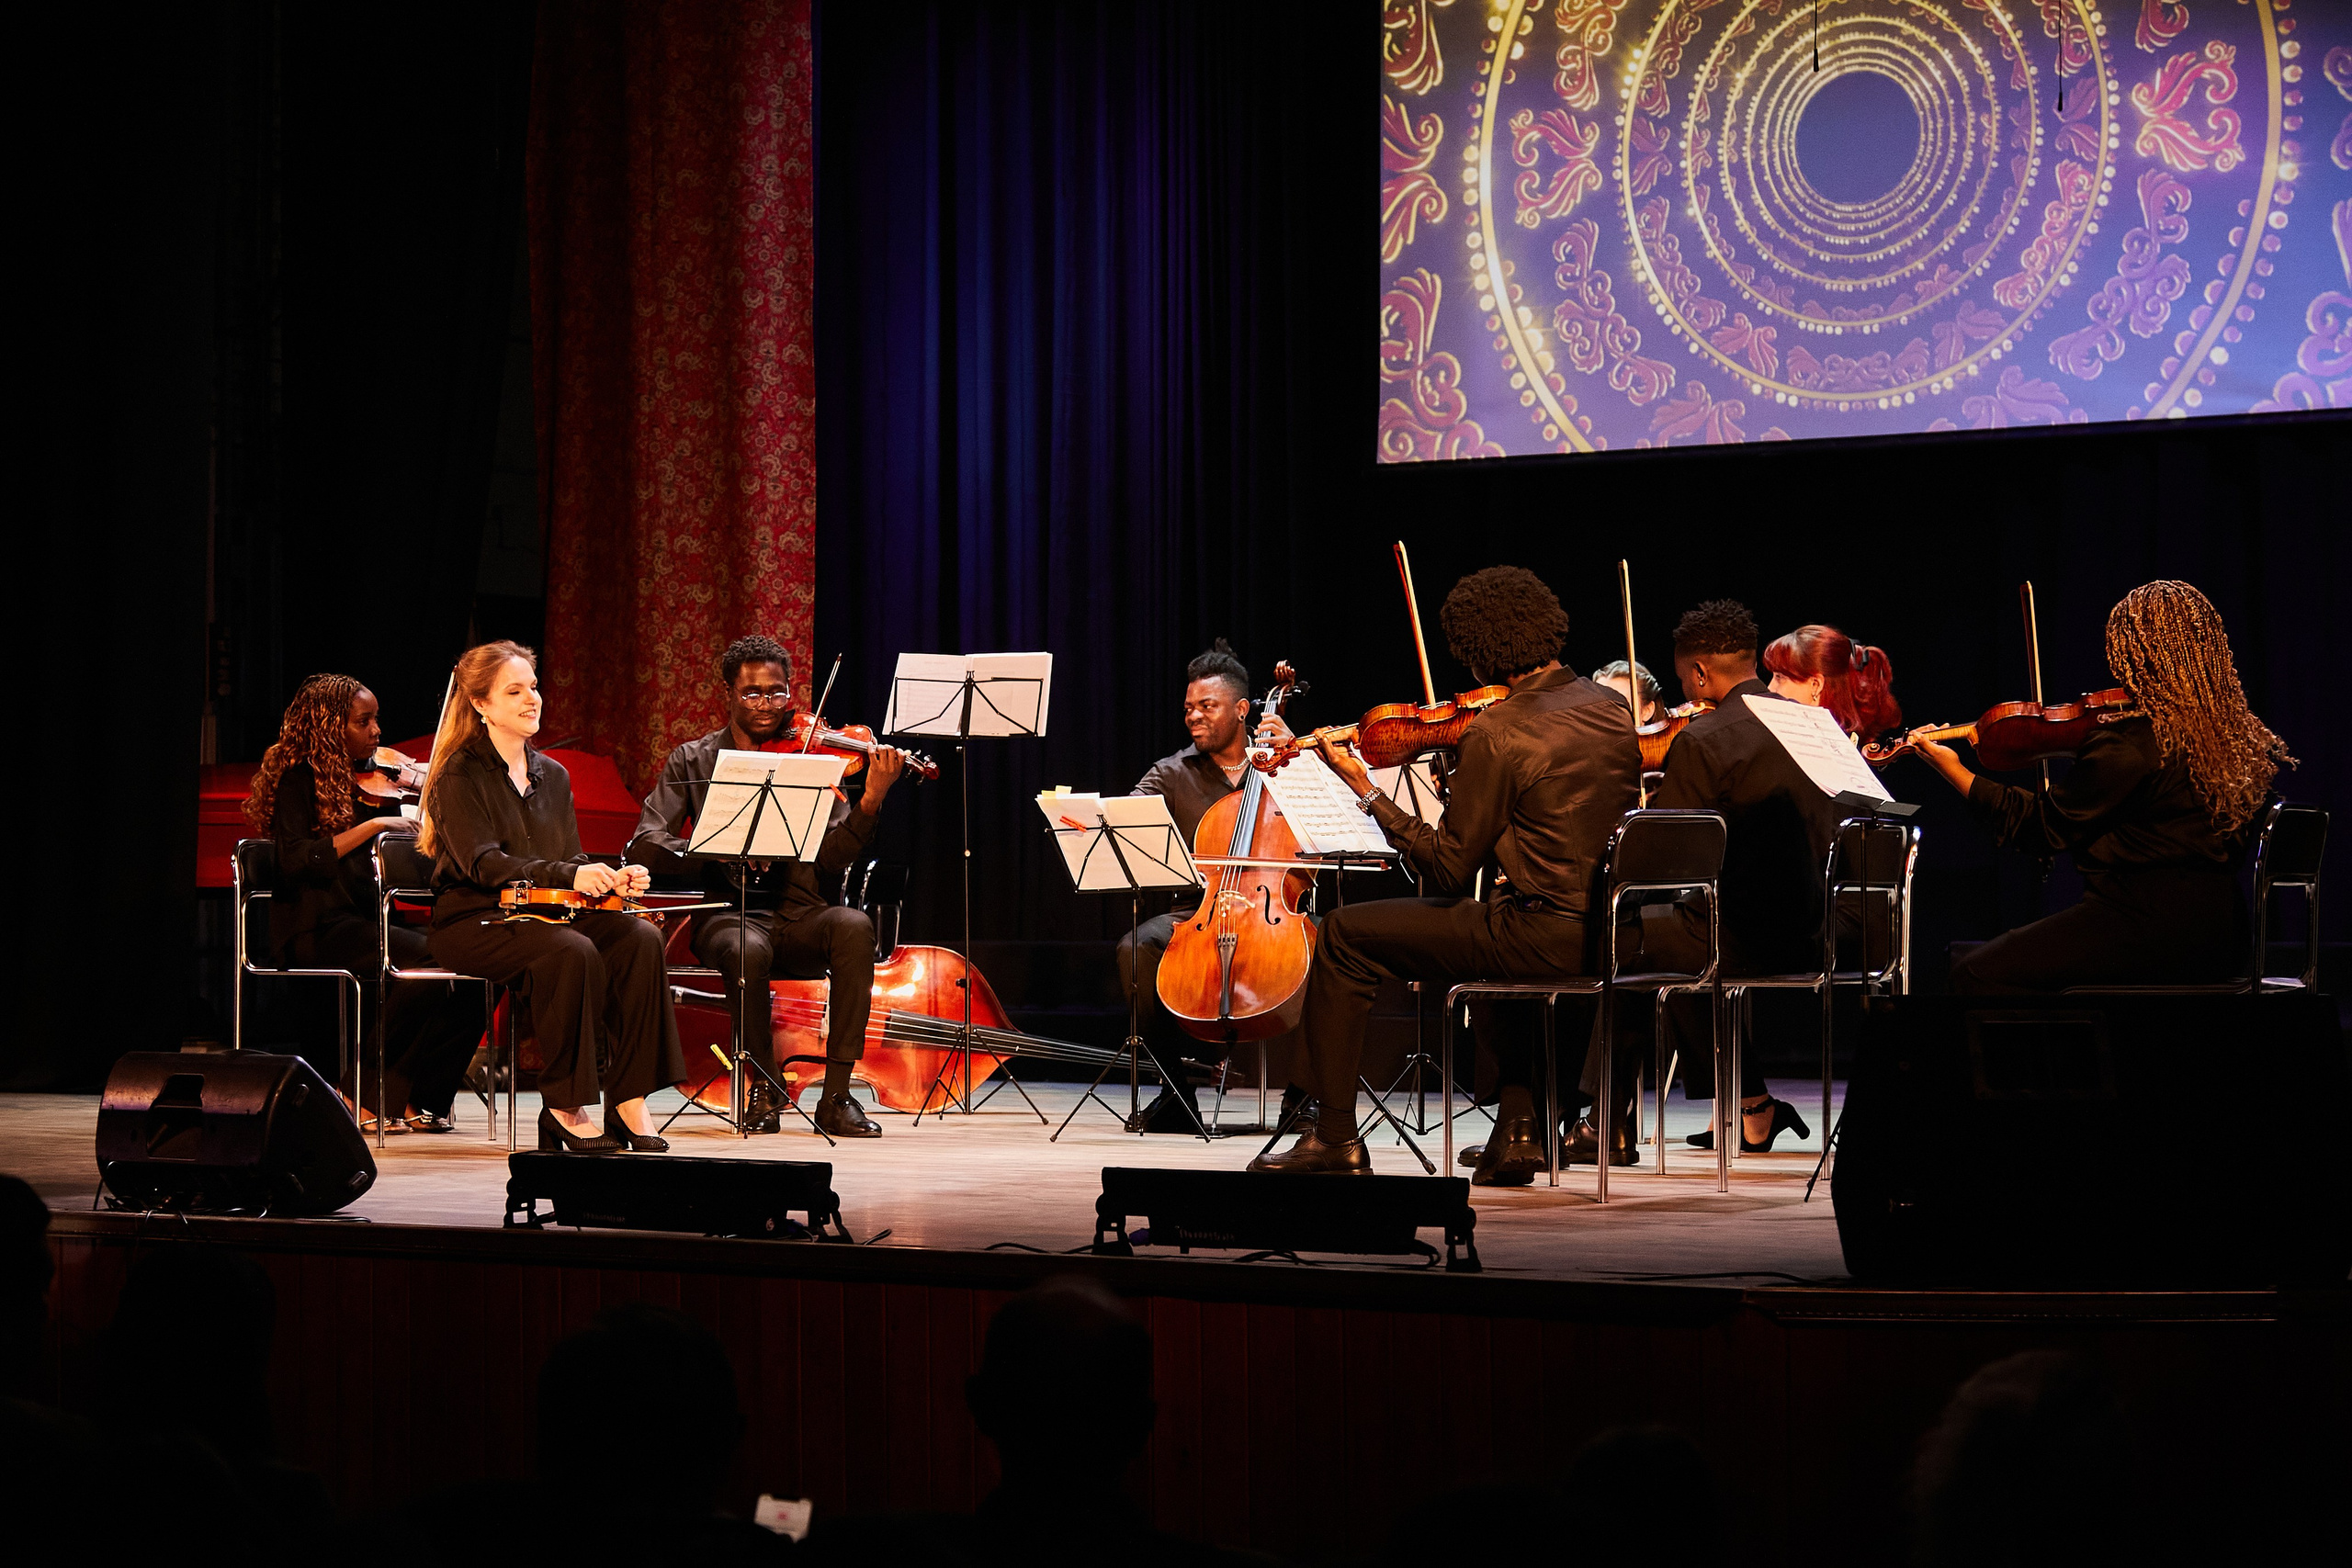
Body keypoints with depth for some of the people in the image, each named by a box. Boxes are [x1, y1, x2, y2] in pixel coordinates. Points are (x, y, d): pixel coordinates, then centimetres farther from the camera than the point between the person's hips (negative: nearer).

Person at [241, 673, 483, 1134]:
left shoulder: (362, 781, 17)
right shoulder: (298, 778, -3)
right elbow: (295, 859, -19)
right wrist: (372, 827, -21)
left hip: (363, 922, 7)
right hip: (316, 930, -7)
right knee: (425, 958, -29)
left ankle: (418, 1098, -7)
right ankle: (362, 1093, -18)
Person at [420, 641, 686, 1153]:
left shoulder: (552, 775, 16)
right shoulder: (460, 776, -5)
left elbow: (571, 858, 15)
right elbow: (483, 864, -18)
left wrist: (613, 877, -9)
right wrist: (568, 875, -31)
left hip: (544, 915, 6)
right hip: (472, 924, -6)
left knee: (640, 938, -23)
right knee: (572, 951, -36)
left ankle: (629, 1103, -26)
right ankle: (565, 1108, -25)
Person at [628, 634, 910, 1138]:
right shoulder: (692, 762, 8)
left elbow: (833, 855, -6)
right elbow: (644, 846, -5)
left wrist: (872, 800, -24)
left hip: (800, 914, 1)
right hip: (728, 912, -1)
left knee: (854, 925, -32)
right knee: (746, 950, -37)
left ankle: (837, 1093, -26)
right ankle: (763, 1088, -13)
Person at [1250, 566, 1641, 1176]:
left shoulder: (1495, 732, -15)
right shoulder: (1609, 707, 6)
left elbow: (1450, 872, -12)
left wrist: (1367, 793, -5)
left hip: (1547, 937, -8)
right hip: (1609, 935, 8)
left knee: (1344, 935, 4)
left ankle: (1334, 1135, 9)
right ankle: (1518, 1128, 34)